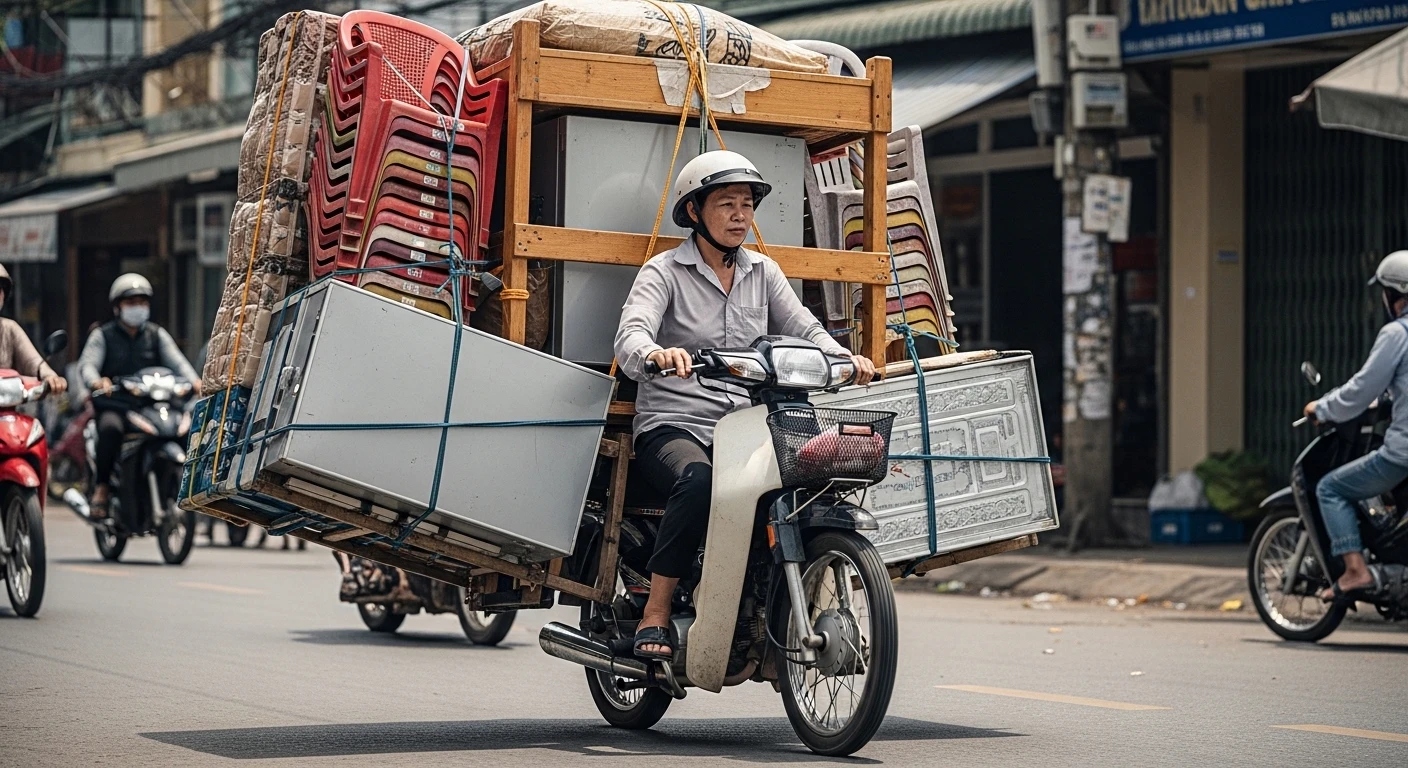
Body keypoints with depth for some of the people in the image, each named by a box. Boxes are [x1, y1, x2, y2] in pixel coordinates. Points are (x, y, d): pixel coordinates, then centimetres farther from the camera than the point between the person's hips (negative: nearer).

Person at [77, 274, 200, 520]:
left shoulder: (157, 334, 18)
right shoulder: (103, 335, 10)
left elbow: (177, 361, 3)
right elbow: (87, 364, -6)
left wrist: (195, 381, -19)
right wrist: (97, 382, -30)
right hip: (114, 404, -2)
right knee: (111, 427, -36)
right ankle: (102, 486, -24)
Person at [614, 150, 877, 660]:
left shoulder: (763, 273, 17)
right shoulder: (665, 272, 1)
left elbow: (803, 329, 9)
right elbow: (630, 335, -16)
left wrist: (845, 359, -12)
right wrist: (655, 354, -40)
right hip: (673, 426, -5)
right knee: (698, 481, -38)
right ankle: (654, 617, -28)